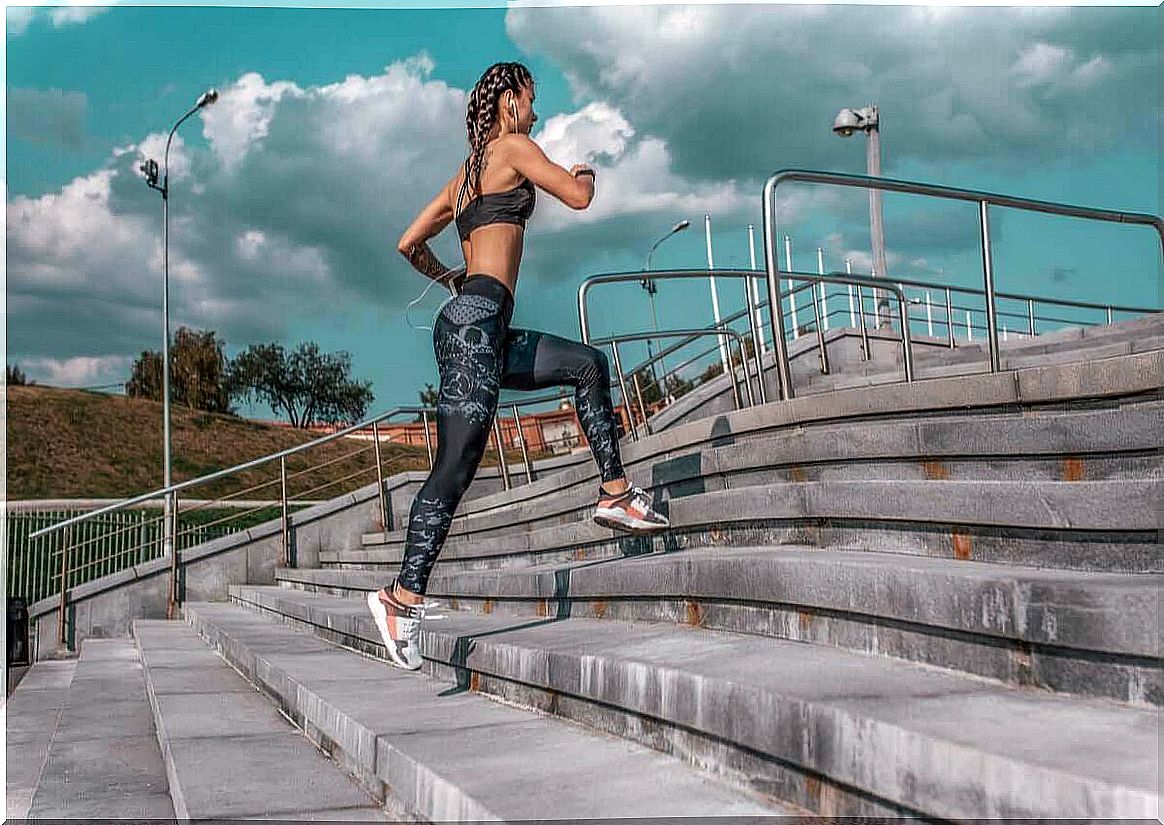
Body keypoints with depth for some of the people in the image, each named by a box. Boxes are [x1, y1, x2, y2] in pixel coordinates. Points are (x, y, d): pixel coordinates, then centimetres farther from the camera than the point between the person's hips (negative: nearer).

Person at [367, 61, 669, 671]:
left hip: (486, 333, 10)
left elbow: (409, 244, 23)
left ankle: (614, 494, 15)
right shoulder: (512, 147, 3)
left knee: (588, 364, 18)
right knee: (456, 466, -15)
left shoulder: (465, 174, 25)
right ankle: (404, 596, -17)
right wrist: (586, 174, 21)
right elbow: (577, 198, -2)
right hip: (477, 321, -10)